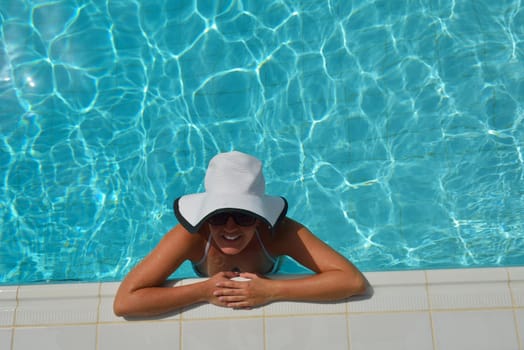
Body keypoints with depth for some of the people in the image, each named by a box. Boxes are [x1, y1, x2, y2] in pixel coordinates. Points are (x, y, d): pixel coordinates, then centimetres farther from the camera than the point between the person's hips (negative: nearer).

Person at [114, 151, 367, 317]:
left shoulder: (280, 233, -36)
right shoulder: (190, 237, -36)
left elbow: (353, 281, -42)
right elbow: (123, 302, -39)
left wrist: (271, 291, -46)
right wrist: (205, 291, -43)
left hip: (270, 311, 0)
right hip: (210, 316, 1)